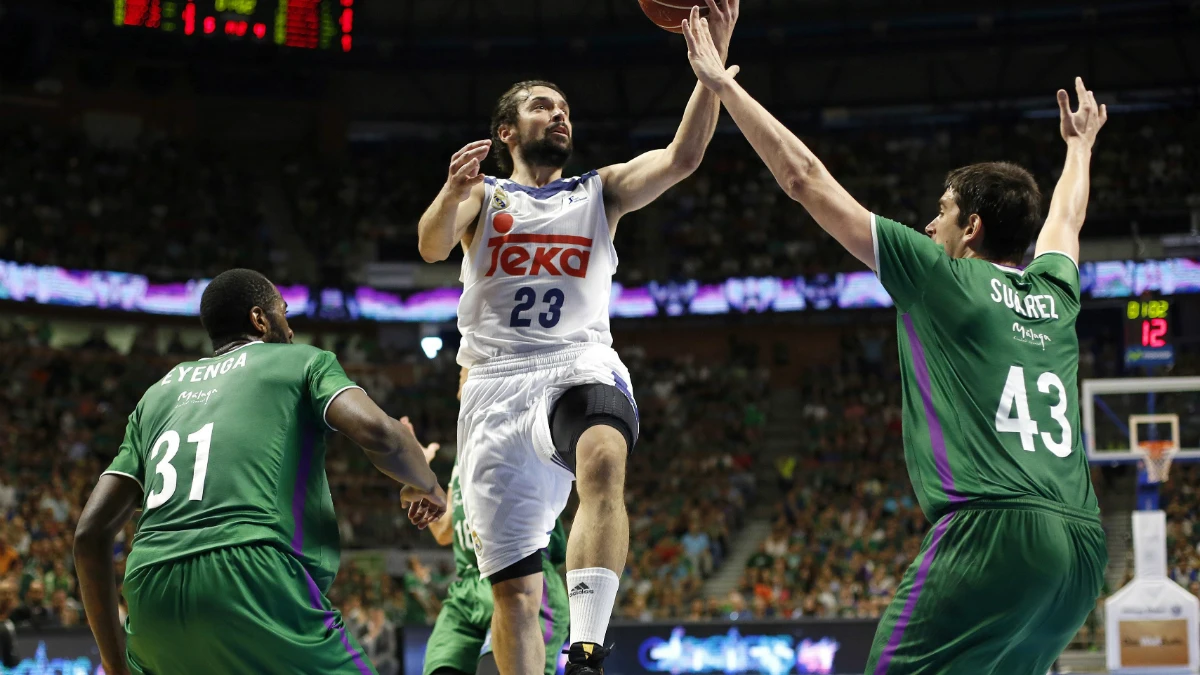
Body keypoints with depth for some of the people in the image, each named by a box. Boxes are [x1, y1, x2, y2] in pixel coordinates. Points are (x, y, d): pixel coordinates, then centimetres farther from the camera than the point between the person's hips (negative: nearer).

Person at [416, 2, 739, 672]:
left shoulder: (600, 191, 18)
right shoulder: (482, 195, 15)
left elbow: (681, 157, 1)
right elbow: (432, 246, -6)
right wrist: (453, 191, -29)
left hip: (581, 367, -1)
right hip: (497, 382, 1)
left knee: (603, 461, -37)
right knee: (514, 587, 0)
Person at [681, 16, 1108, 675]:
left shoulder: (940, 276, 5)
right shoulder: (1054, 294, 20)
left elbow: (804, 177, 9)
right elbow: (1065, 219, 45)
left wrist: (723, 84, 17)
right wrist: (1080, 144, 65)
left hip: (993, 526, -7)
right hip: (1082, 542, 7)